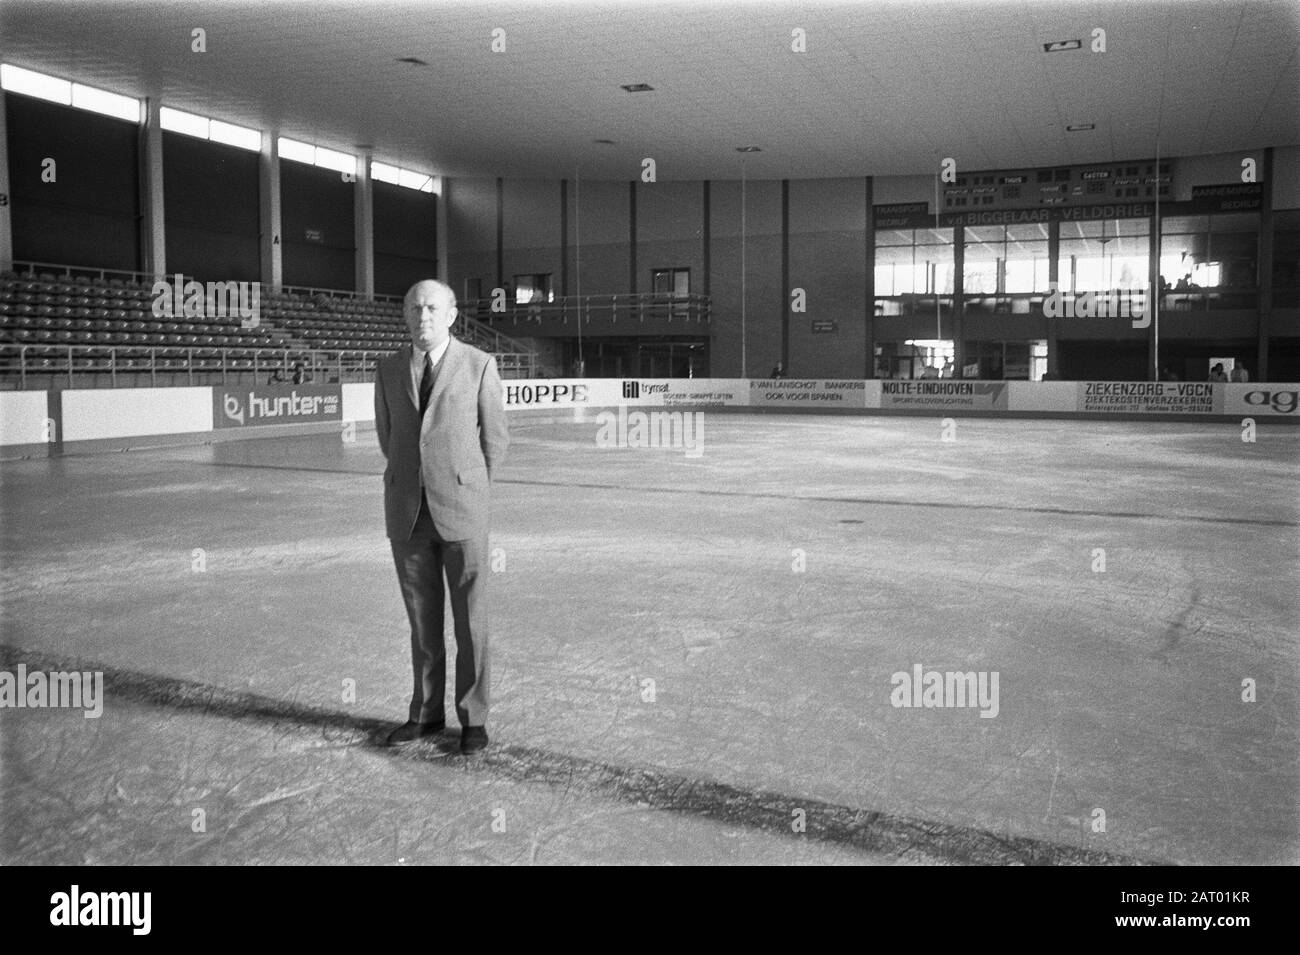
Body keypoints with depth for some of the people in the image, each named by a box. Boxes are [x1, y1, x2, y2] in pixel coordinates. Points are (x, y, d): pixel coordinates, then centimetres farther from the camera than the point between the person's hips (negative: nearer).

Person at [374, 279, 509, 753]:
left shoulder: (479, 364, -3)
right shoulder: (389, 368, 7)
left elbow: (494, 438, 3)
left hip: (460, 510, -3)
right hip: (406, 512, 3)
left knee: (470, 619, 3)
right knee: (422, 619, 11)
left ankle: (473, 718, 16)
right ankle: (426, 713, 24)